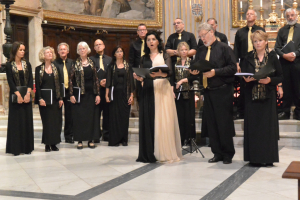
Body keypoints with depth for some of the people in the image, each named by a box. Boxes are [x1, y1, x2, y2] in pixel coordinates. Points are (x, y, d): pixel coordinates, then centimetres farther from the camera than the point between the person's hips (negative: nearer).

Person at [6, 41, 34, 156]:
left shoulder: (27, 64, 9)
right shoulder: (9, 65, 0)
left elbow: (30, 80, 1)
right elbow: (10, 82, -7)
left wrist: (28, 94, -13)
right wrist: (18, 95, -17)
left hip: (27, 96, 3)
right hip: (15, 96, -3)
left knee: (27, 120, 4)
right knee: (16, 121, -1)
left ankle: (27, 147, 10)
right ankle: (16, 147, 4)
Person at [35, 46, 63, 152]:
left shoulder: (56, 68, 8)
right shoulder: (39, 69, 3)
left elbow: (59, 84, 6)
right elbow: (37, 85, -1)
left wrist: (60, 98, 0)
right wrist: (40, 99, -11)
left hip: (55, 99, 2)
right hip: (44, 99, -2)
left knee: (56, 121, 1)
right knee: (46, 121, -1)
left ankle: (54, 143, 10)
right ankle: (47, 144, 7)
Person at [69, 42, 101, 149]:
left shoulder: (91, 63, 8)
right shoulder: (75, 64, 0)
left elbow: (96, 79, 7)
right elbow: (71, 80, -2)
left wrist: (97, 94, 1)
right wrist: (71, 95, -9)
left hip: (91, 94, 2)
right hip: (79, 94, -2)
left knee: (91, 116, 4)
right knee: (79, 116, 0)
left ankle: (90, 140, 12)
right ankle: (80, 140, 7)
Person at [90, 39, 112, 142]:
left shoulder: (109, 59, 15)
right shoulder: (91, 59, 7)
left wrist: (108, 81, -7)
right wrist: (99, 82, -10)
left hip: (107, 88, 2)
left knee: (107, 112, 3)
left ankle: (106, 135, 12)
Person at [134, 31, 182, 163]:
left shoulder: (164, 56, 9)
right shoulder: (144, 58, 18)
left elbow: (169, 72, -6)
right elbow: (141, 76, 14)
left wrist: (159, 73, -26)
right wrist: (138, 77, -8)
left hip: (162, 89, -3)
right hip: (147, 90, 3)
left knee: (163, 120, -7)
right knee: (148, 120, -2)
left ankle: (165, 153, -2)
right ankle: (149, 153, 1)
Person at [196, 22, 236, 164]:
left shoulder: (224, 48, -3)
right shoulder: (201, 51, 13)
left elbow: (233, 68, -9)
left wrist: (216, 72, -18)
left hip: (222, 91, -5)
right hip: (208, 91, 6)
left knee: (224, 123, -1)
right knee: (211, 124, 7)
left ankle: (228, 154, 12)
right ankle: (217, 153, 18)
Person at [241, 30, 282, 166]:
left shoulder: (272, 57, 4)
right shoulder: (248, 58, 8)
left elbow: (280, 77, 3)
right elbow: (242, 76, 9)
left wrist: (269, 80, -15)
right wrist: (246, 79, -12)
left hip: (268, 97, -1)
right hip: (252, 97, 1)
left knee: (268, 126, -2)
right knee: (253, 126, 0)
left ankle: (268, 157, 7)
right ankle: (254, 157, 7)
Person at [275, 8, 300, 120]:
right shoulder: (282, 30, 14)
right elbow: (277, 47, 8)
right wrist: (284, 55, -9)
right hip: (284, 62, 2)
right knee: (286, 88, 5)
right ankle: (285, 111, 10)